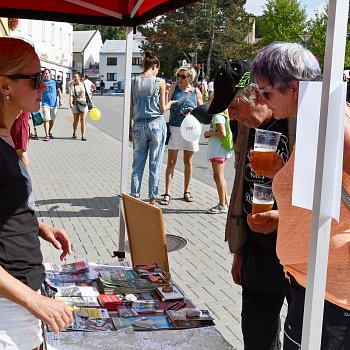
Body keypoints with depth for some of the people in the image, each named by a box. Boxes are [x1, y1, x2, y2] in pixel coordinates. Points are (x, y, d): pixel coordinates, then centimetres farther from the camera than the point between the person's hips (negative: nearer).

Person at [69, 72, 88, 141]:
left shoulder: (84, 85, 6)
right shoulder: (72, 86, 0)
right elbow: (71, 95, -11)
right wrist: (71, 103, -27)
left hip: (84, 104, 1)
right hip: (75, 105, 0)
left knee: (83, 120, -8)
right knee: (76, 120, 9)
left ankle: (83, 136, -12)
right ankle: (74, 132, 33)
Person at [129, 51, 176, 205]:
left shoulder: (133, 82, 2)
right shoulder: (160, 82, -5)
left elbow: (130, 108, 3)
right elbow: (162, 109, -4)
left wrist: (129, 128, 10)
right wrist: (170, 104, 17)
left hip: (139, 125, 2)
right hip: (156, 124, -2)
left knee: (138, 164, 9)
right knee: (155, 164, 6)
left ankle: (134, 196, 11)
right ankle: (152, 198, 11)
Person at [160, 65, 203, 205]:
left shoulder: (196, 92, 3)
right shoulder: (174, 88, 2)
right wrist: (164, 95, -18)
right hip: (174, 129, -1)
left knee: (188, 162, 12)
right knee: (171, 162, -3)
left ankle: (186, 191, 26)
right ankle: (167, 194, 1)